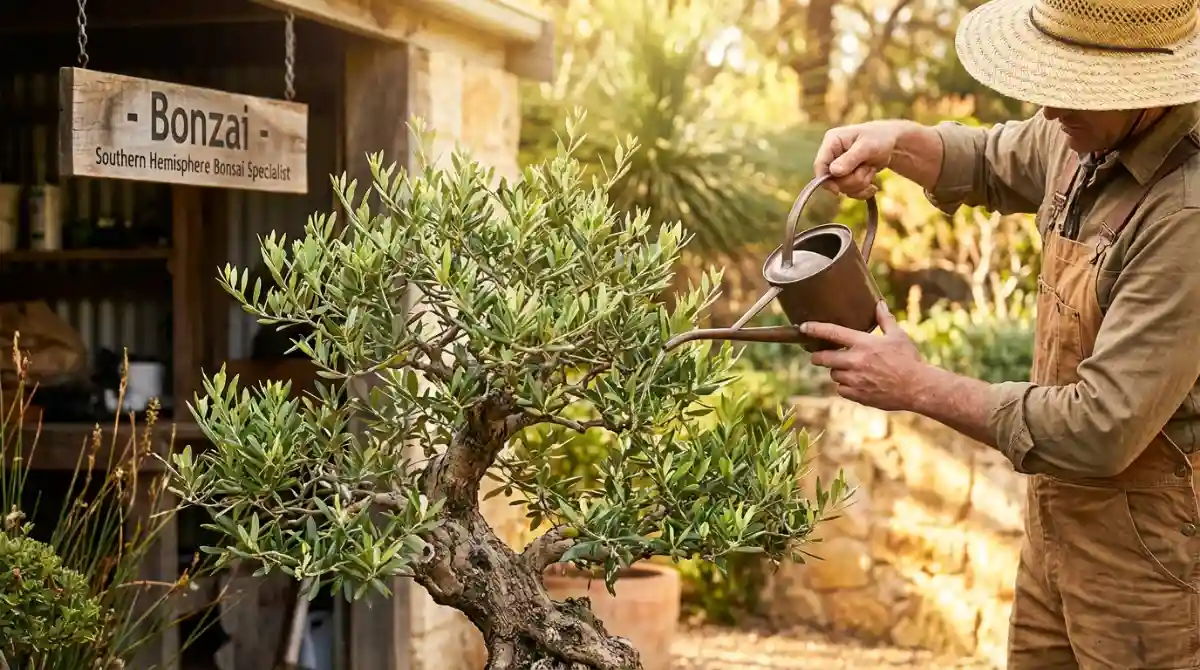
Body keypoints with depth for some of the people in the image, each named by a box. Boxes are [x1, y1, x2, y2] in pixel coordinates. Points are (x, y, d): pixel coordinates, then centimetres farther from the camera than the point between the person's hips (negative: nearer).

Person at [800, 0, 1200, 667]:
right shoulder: (1091, 136, -3)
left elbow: (1102, 431, -29)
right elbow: (994, 164, 20)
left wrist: (920, 387, -20)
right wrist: (898, 142, -2)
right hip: (1063, 520, 8)